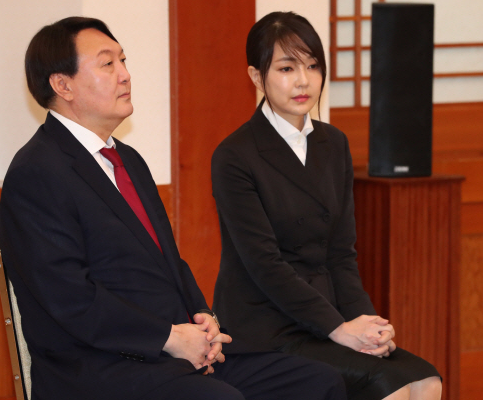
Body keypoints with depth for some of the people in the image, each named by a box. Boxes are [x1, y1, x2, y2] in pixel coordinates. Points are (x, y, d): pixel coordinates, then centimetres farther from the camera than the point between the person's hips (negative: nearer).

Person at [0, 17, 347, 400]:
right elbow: (70, 296, -18)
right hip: (96, 366, -9)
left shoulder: (129, 160, 21)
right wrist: (169, 337, -16)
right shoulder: (35, 173, -10)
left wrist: (202, 317, 3)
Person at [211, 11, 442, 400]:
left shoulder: (333, 145, 13)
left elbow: (342, 250, 10)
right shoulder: (234, 158, -9)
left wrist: (363, 318, -7)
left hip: (326, 309, 6)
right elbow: (264, 264, -14)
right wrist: (338, 328, -19)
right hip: (265, 330, -6)